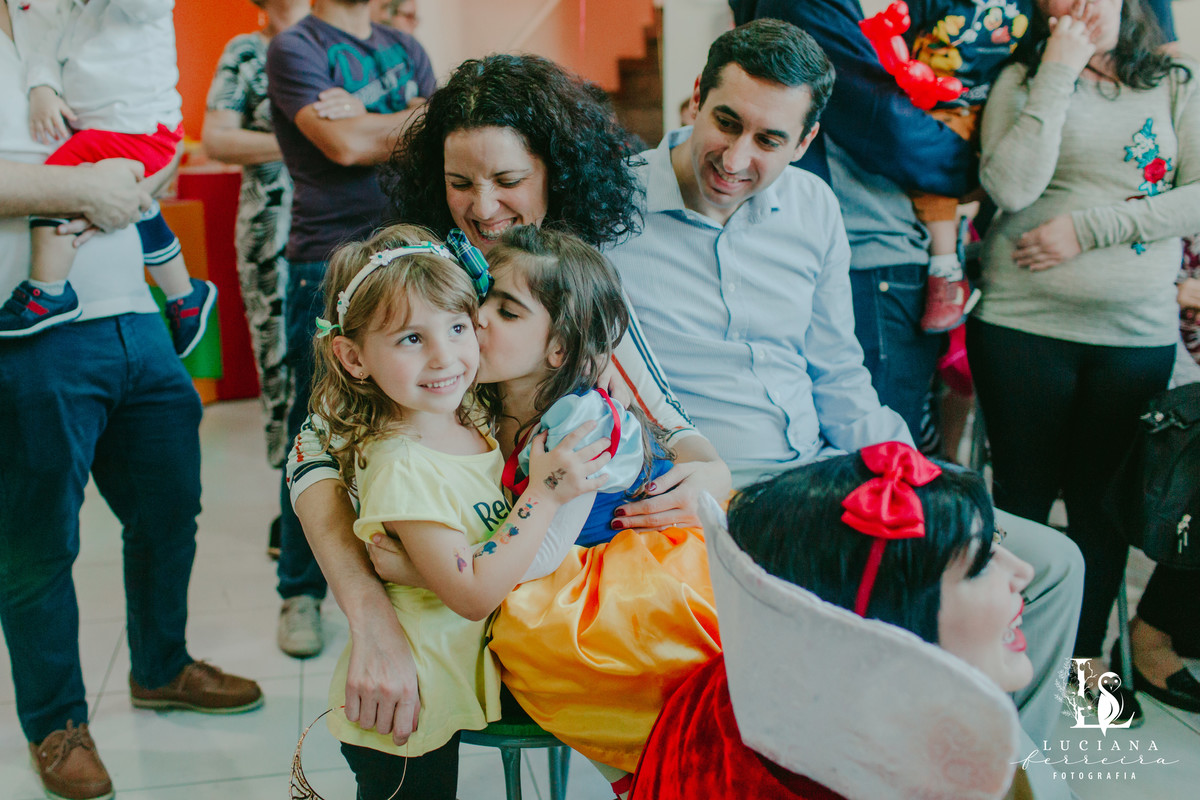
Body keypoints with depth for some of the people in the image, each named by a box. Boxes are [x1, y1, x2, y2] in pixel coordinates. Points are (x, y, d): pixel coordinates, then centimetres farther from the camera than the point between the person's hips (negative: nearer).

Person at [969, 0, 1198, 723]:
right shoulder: (1023, 82, 3)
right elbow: (1013, 187, -14)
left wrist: (1089, 226, -11)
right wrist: (1059, 73, -12)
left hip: (1139, 333, 2)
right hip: (1025, 326, -2)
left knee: (1101, 499, 12)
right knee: (1025, 497, 6)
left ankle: (1087, 652, 29)